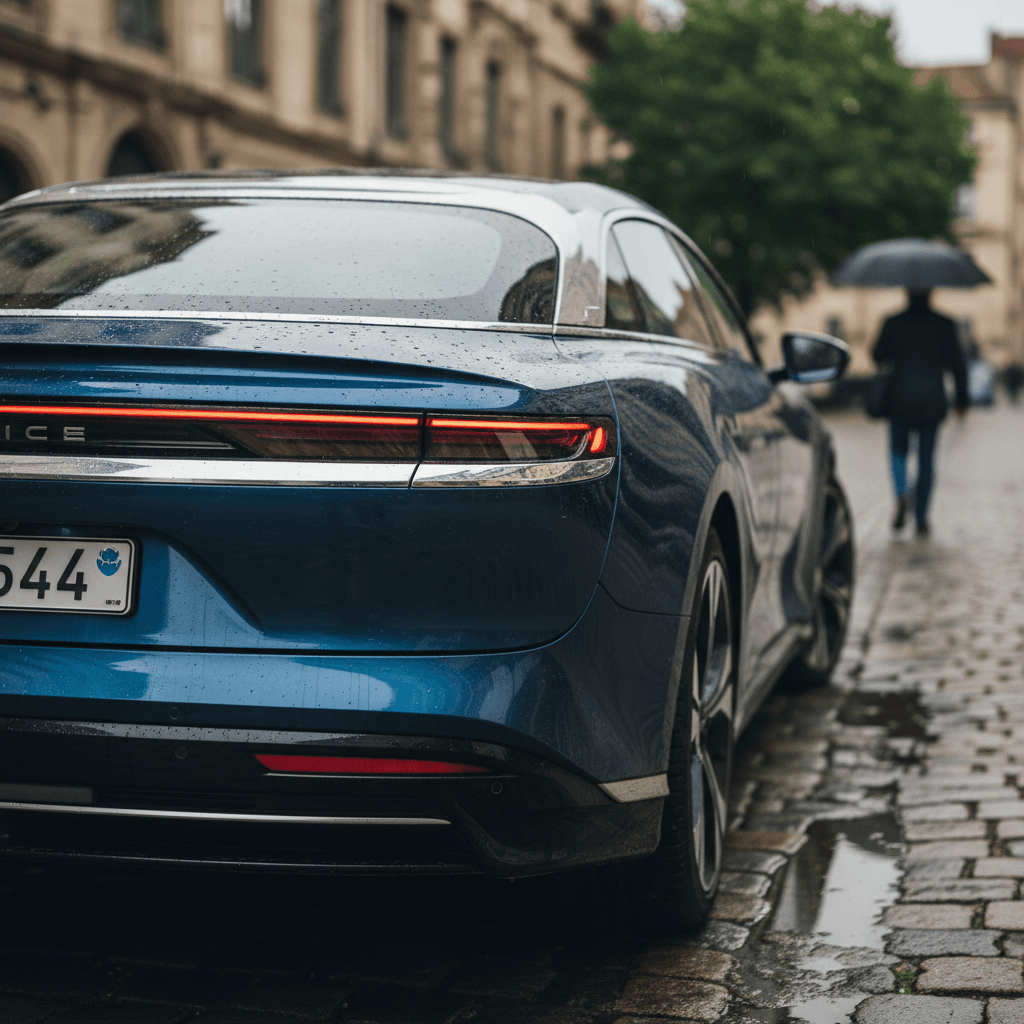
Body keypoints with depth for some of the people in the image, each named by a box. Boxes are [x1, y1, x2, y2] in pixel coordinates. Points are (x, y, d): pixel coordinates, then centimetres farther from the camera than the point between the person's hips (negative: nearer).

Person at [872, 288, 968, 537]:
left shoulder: (893, 323, -5)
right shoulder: (945, 325, -4)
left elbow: (878, 357, 6)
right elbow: (958, 364, -1)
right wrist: (962, 399, 10)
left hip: (900, 402, 0)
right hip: (932, 404, 0)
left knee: (899, 451, 17)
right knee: (926, 459, 10)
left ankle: (901, 495, -12)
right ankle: (921, 519, 7)